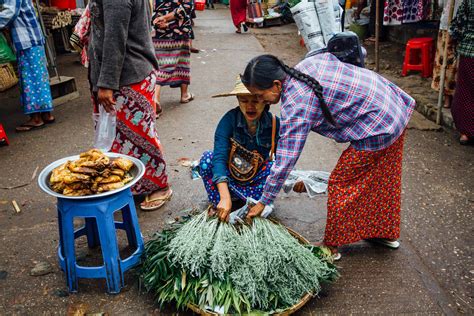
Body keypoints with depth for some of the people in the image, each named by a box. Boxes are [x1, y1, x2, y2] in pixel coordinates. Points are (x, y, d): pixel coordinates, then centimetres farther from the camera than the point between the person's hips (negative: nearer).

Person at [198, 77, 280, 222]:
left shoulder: (274, 123, -18)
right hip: (230, 175, -1)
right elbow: (219, 157, -36)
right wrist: (225, 197, -48)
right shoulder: (229, 119, -25)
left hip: (256, 177, 1)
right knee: (208, 158, -28)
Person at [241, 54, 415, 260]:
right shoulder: (305, 65, -1)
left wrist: (264, 202, -12)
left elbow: (285, 160, -22)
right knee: (382, 179, 23)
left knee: (341, 182, 3)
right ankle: (387, 233, 41)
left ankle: (331, 246, 17)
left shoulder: (296, 105, -24)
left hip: (378, 126, -9)